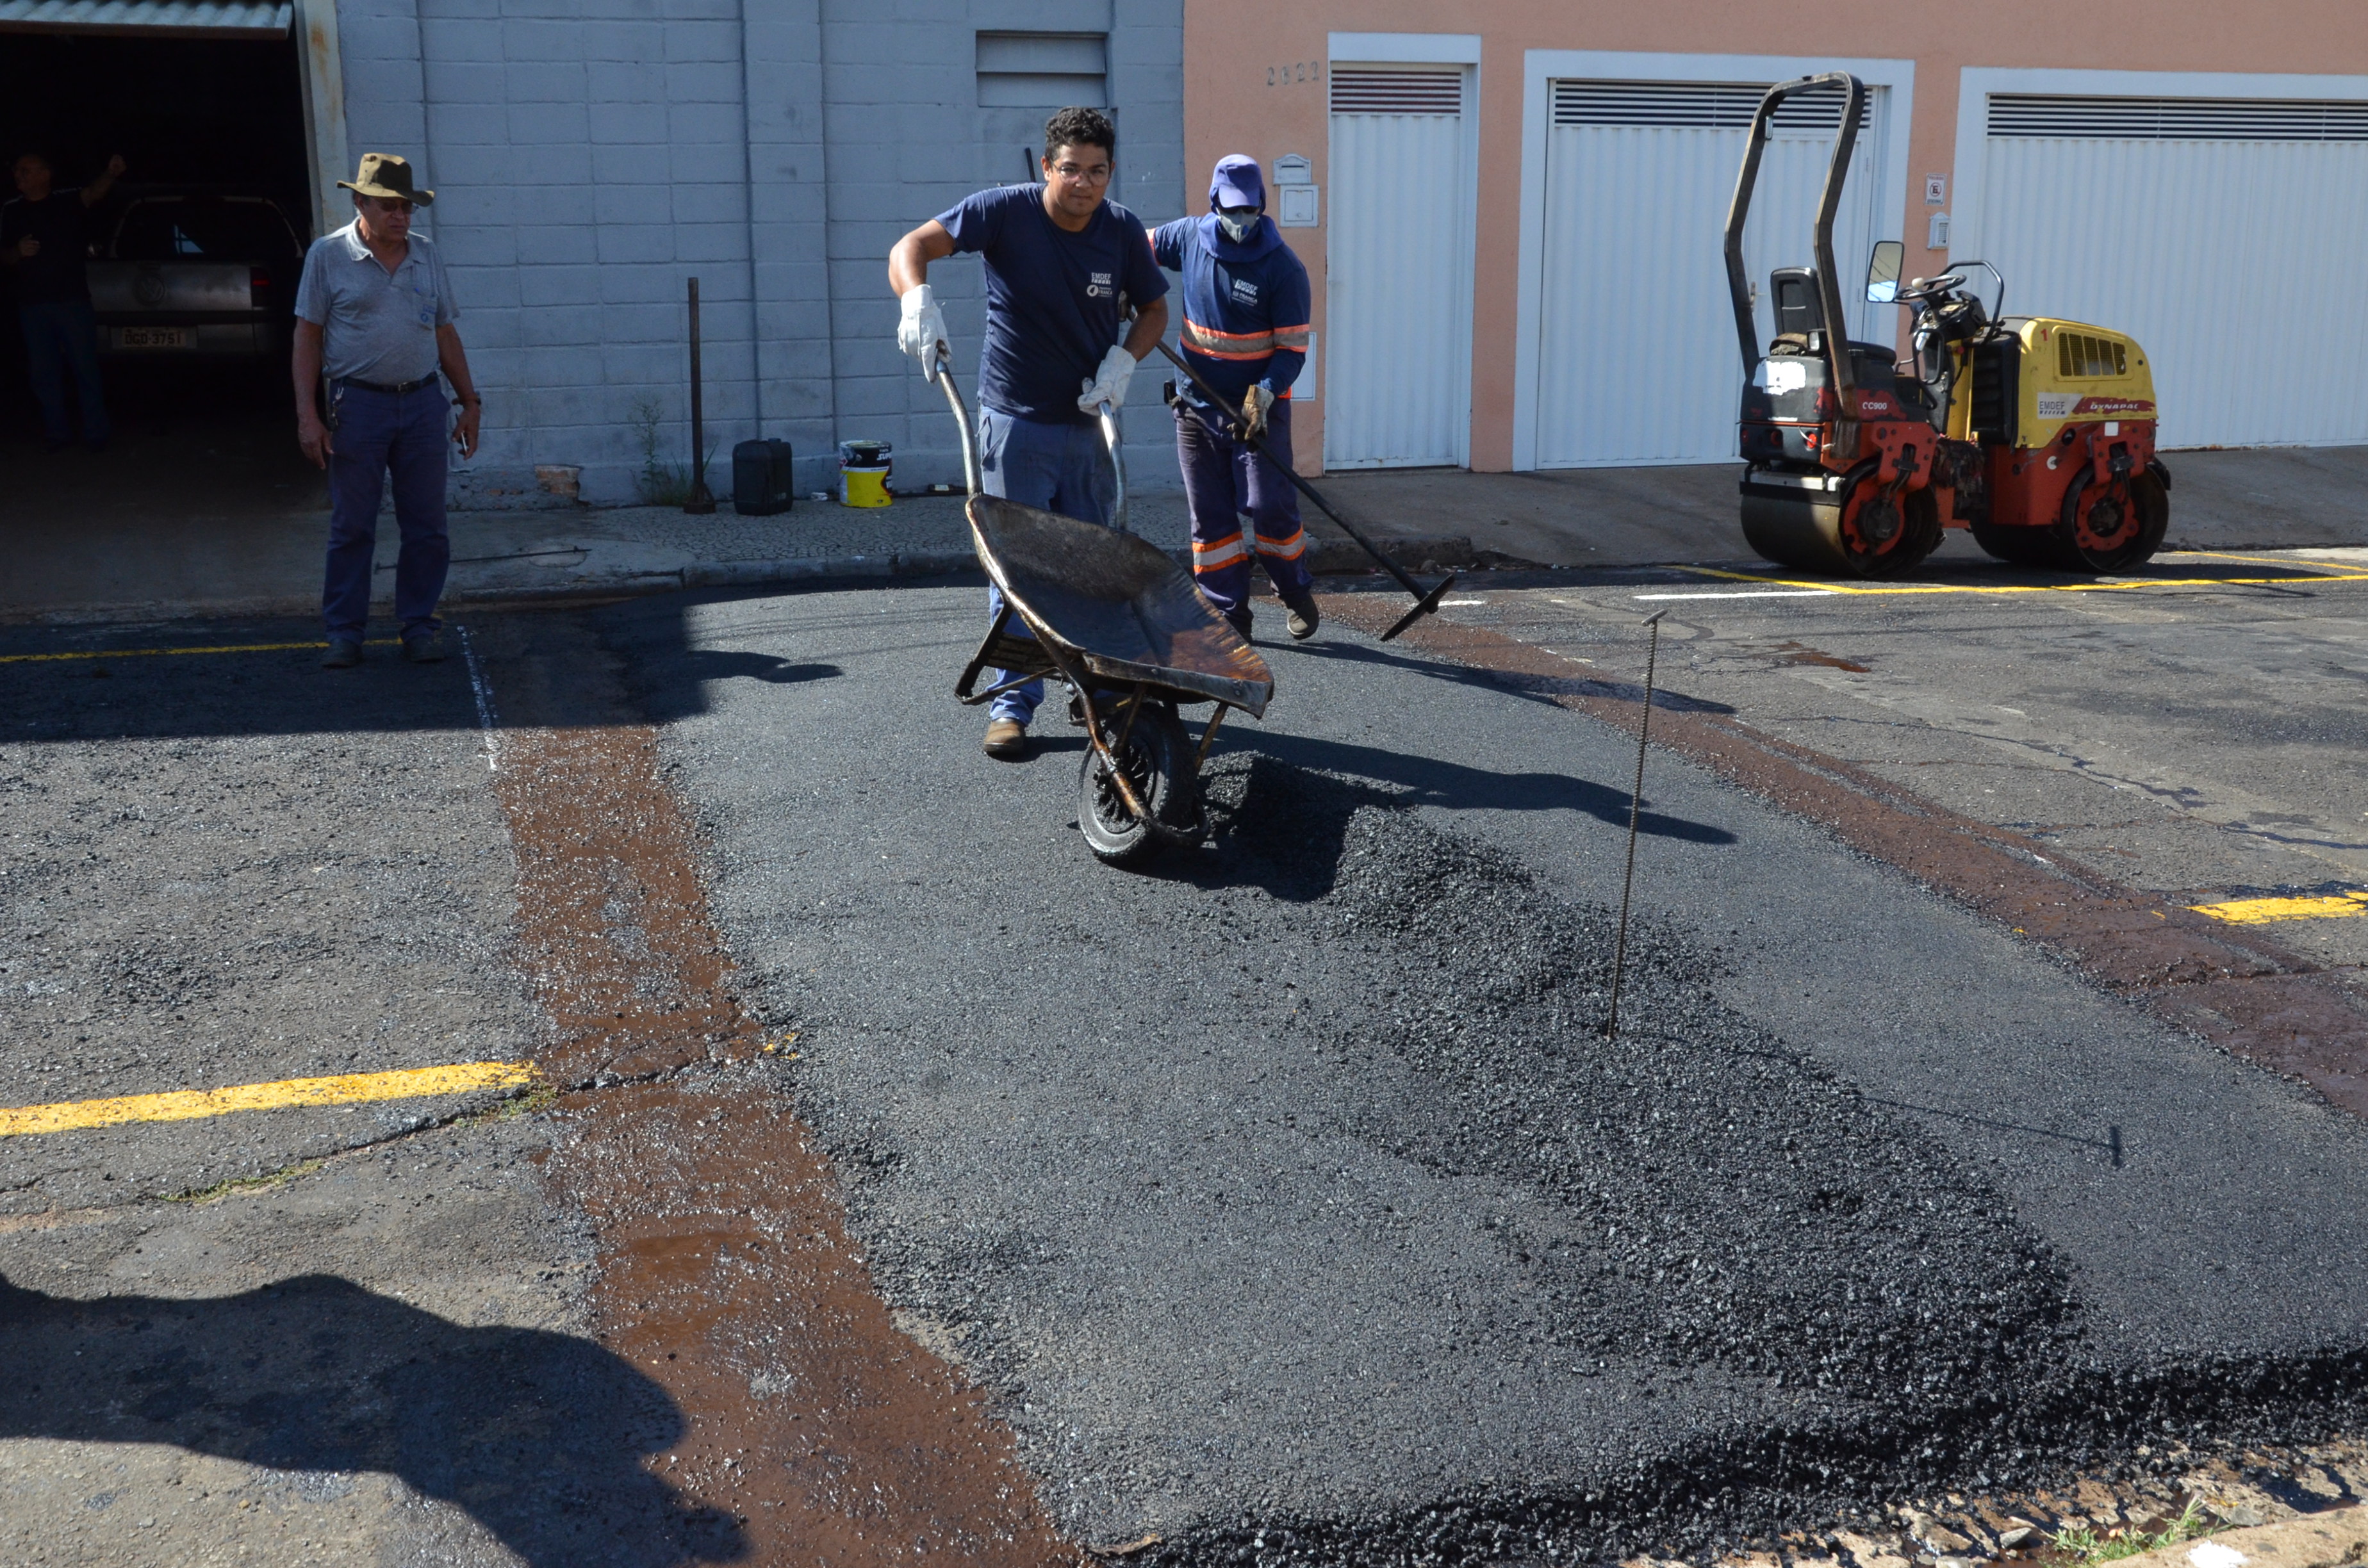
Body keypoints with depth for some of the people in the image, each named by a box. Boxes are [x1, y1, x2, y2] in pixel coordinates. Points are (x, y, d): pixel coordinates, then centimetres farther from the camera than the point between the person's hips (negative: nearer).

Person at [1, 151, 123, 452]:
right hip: (32, 305, 4)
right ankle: (57, 432, 14)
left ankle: (96, 432, 4)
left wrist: (111, 175, -43)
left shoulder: (68, 202, 0)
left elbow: (93, 192, -21)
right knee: (44, 372, 7)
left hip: (73, 300, -4)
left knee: (85, 367, -2)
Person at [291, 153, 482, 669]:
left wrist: (470, 401, 13)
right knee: (352, 528, 2)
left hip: (423, 402, 3)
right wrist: (307, 415, -6)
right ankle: (345, 632, 11)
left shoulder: (428, 258, 11)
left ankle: (419, 626, 15)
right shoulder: (328, 255, 1)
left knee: (427, 526, 4)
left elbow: (446, 334, 17)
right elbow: (308, 337, 1)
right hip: (358, 403, -3)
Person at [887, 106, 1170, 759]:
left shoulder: (1123, 230, -4)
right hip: (1016, 420, -3)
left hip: (1089, 420, 3)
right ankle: (1013, 705, 7)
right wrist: (918, 301, -43)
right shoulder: (1005, 211, -14)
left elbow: (1154, 309, 9)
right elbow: (911, 248, -21)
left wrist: (1123, 360, -11)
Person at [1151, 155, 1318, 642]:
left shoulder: (1283, 268, -13)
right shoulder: (1189, 237, -1)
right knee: (1210, 515, 4)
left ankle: (1297, 594, 17)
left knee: (1270, 507, -6)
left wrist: (1264, 393, -27)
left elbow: (1293, 347, -13)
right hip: (1197, 405, 4)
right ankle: (1229, 613, 12)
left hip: (1259, 407, -4)